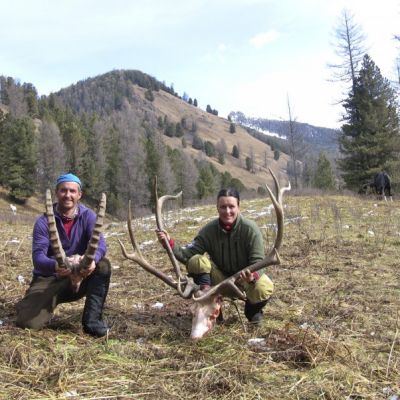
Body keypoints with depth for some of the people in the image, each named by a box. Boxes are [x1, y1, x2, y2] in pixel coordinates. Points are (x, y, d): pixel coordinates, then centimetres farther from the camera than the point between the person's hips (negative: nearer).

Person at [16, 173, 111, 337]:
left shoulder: (88, 216, -5)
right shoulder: (44, 221, -10)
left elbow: (100, 243, -22)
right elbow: (38, 256, -23)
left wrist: (93, 259, -47)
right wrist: (55, 266, -47)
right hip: (49, 278, -1)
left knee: (103, 265, -28)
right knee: (29, 322, -22)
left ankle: (92, 319, -22)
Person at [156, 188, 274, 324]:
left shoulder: (250, 228, -21)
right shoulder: (209, 230, -13)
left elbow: (258, 262, -22)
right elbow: (188, 254, -17)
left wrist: (253, 276, -45)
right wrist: (170, 243, -33)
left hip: (245, 277, -1)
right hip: (220, 278, 2)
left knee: (264, 288, -35)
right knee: (196, 260, -25)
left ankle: (253, 311, 3)